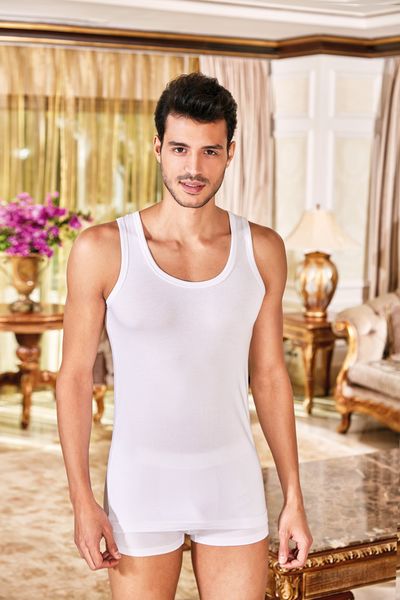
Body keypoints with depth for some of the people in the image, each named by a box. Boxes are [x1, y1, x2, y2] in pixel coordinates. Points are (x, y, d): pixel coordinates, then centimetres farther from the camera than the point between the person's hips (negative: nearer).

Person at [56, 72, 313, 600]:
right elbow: (75, 376, -5)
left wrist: (294, 498, 3)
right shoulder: (102, 250, -10)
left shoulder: (262, 250, -3)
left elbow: (269, 375, 3)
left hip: (234, 483, 2)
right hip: (141, 484, -2)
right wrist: (82, 500, -8)